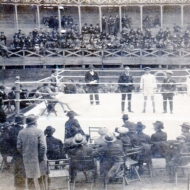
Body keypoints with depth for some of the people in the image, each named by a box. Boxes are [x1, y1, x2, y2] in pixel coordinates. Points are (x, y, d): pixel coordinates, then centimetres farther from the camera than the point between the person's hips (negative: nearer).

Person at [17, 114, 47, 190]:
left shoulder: (21, 132, 0)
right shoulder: (39, 131, -12)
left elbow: (19, 147, -1)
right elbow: (43, 146, -17)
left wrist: (25, 154, 11)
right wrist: (41, 157, -8)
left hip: (27, 159, 3)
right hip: (38, 159, -3)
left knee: (30, 178, 13)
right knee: (41, 178, 13)